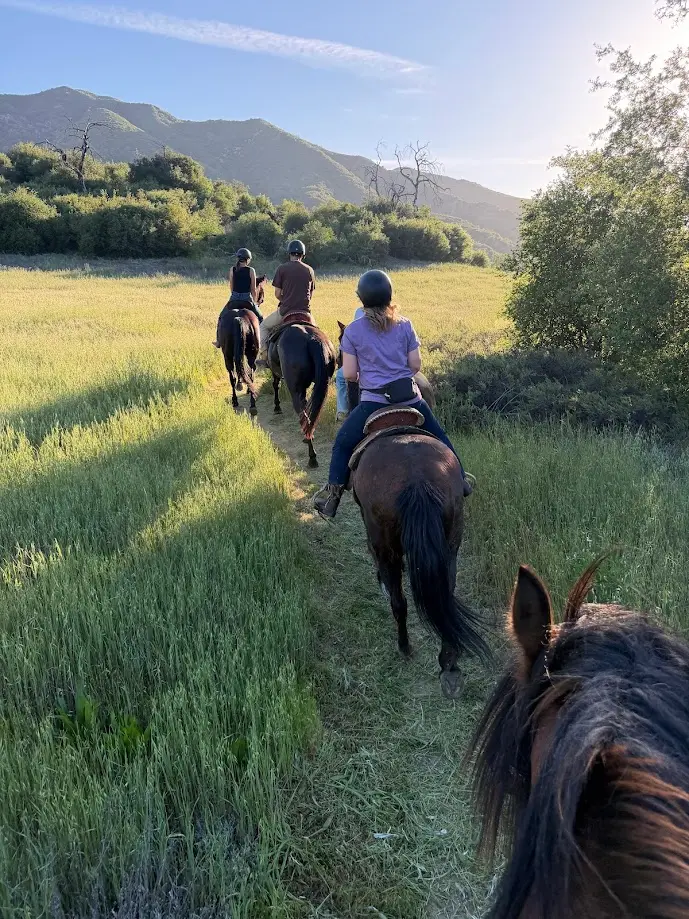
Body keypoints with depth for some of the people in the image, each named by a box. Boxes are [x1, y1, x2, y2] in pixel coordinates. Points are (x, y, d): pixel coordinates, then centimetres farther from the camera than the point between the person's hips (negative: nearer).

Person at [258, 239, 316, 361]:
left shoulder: (282, 269, -4)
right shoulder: (309, 270, 6)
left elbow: (277, 294, -4)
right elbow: (310, 294, 11)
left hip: (285, 310, -2)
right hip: (305, 311, 3)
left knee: (264, 326, 20)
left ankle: (264, 354, 7)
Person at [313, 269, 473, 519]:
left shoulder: (353, 331, -4)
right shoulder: (404, 325, 1)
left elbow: (349, 374, -3)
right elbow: (416, 365, 2)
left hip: (374, 402, -2)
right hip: (410, 397, 2)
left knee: (343, 444, 16)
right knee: (438, 436, 24)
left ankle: (332, 495, 15)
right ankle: (460, 478, 32)